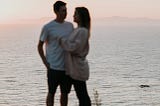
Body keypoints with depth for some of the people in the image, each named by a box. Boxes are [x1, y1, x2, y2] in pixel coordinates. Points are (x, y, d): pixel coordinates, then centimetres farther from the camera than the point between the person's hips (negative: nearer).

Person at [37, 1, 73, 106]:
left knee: (65, 93, 11)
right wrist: (45, 62, -6)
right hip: (54, 67, -4)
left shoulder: (70, 25, 6)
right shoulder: (47, 27, -7)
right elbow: (40, 46, 1)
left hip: (67, 67, 4)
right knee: (51, 92, 5)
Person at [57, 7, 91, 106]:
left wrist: (60, 39, -13)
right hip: (74, 68, 10)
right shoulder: (78, 30, 14)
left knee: (82, 95, -3)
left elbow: (73, 46, -22)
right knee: (81, 95, 14)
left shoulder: (82, 31, -16)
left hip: (78, 68, -10)